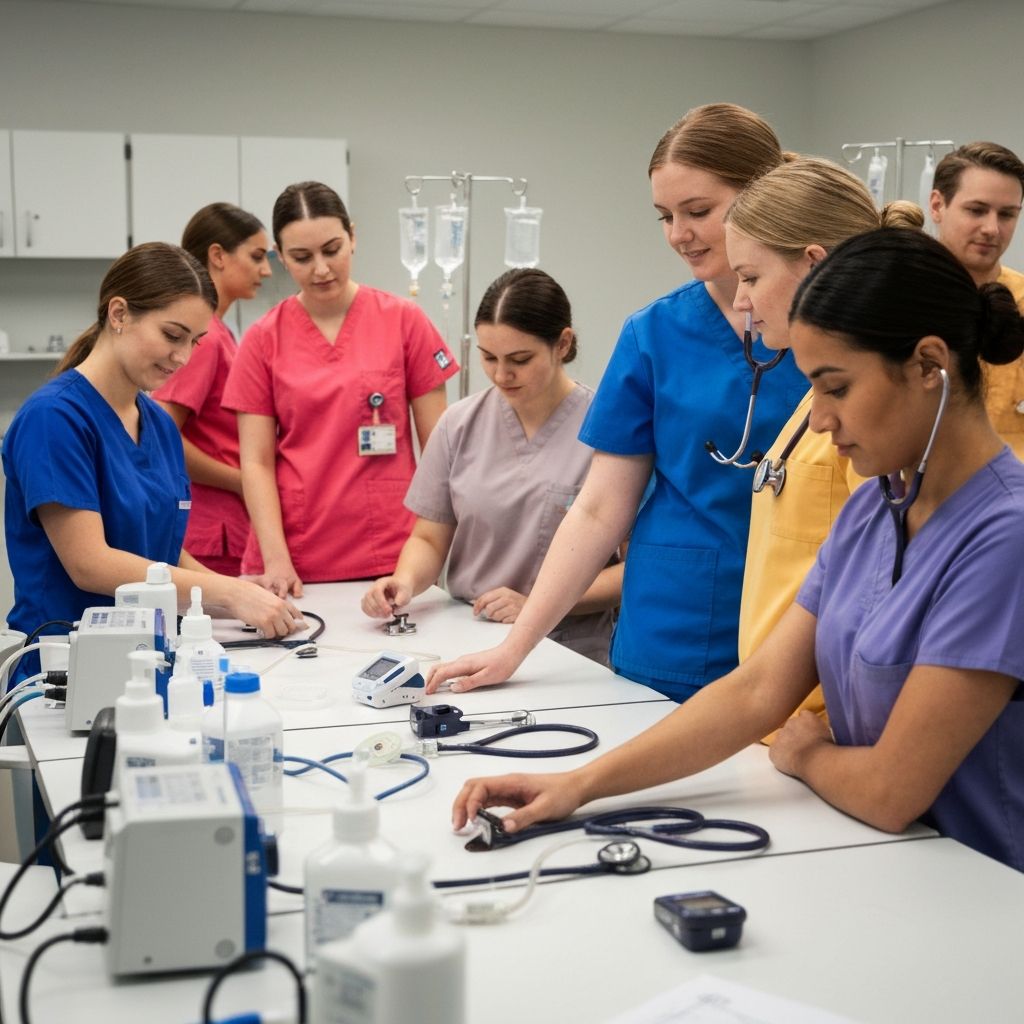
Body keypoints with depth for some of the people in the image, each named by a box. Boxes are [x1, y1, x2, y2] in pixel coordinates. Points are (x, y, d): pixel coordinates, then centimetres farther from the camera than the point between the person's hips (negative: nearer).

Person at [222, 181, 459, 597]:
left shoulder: (404, 321, 0)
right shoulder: (263, 339, 2)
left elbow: (438, 448, 1)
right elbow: (257, 462, 0)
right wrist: (276, 559, -11)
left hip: (390, 557, 0)